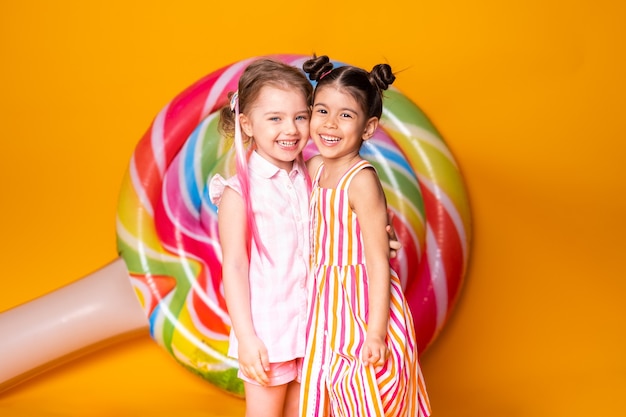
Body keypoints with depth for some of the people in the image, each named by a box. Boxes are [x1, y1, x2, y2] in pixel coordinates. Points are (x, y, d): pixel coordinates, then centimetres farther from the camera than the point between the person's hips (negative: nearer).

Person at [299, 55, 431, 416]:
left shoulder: (362, 180, -18)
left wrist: (375, 334, -19)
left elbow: (379, 263, -18)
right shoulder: (315, 167, 3)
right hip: (329, 309, 7)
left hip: (363, 309, -7)